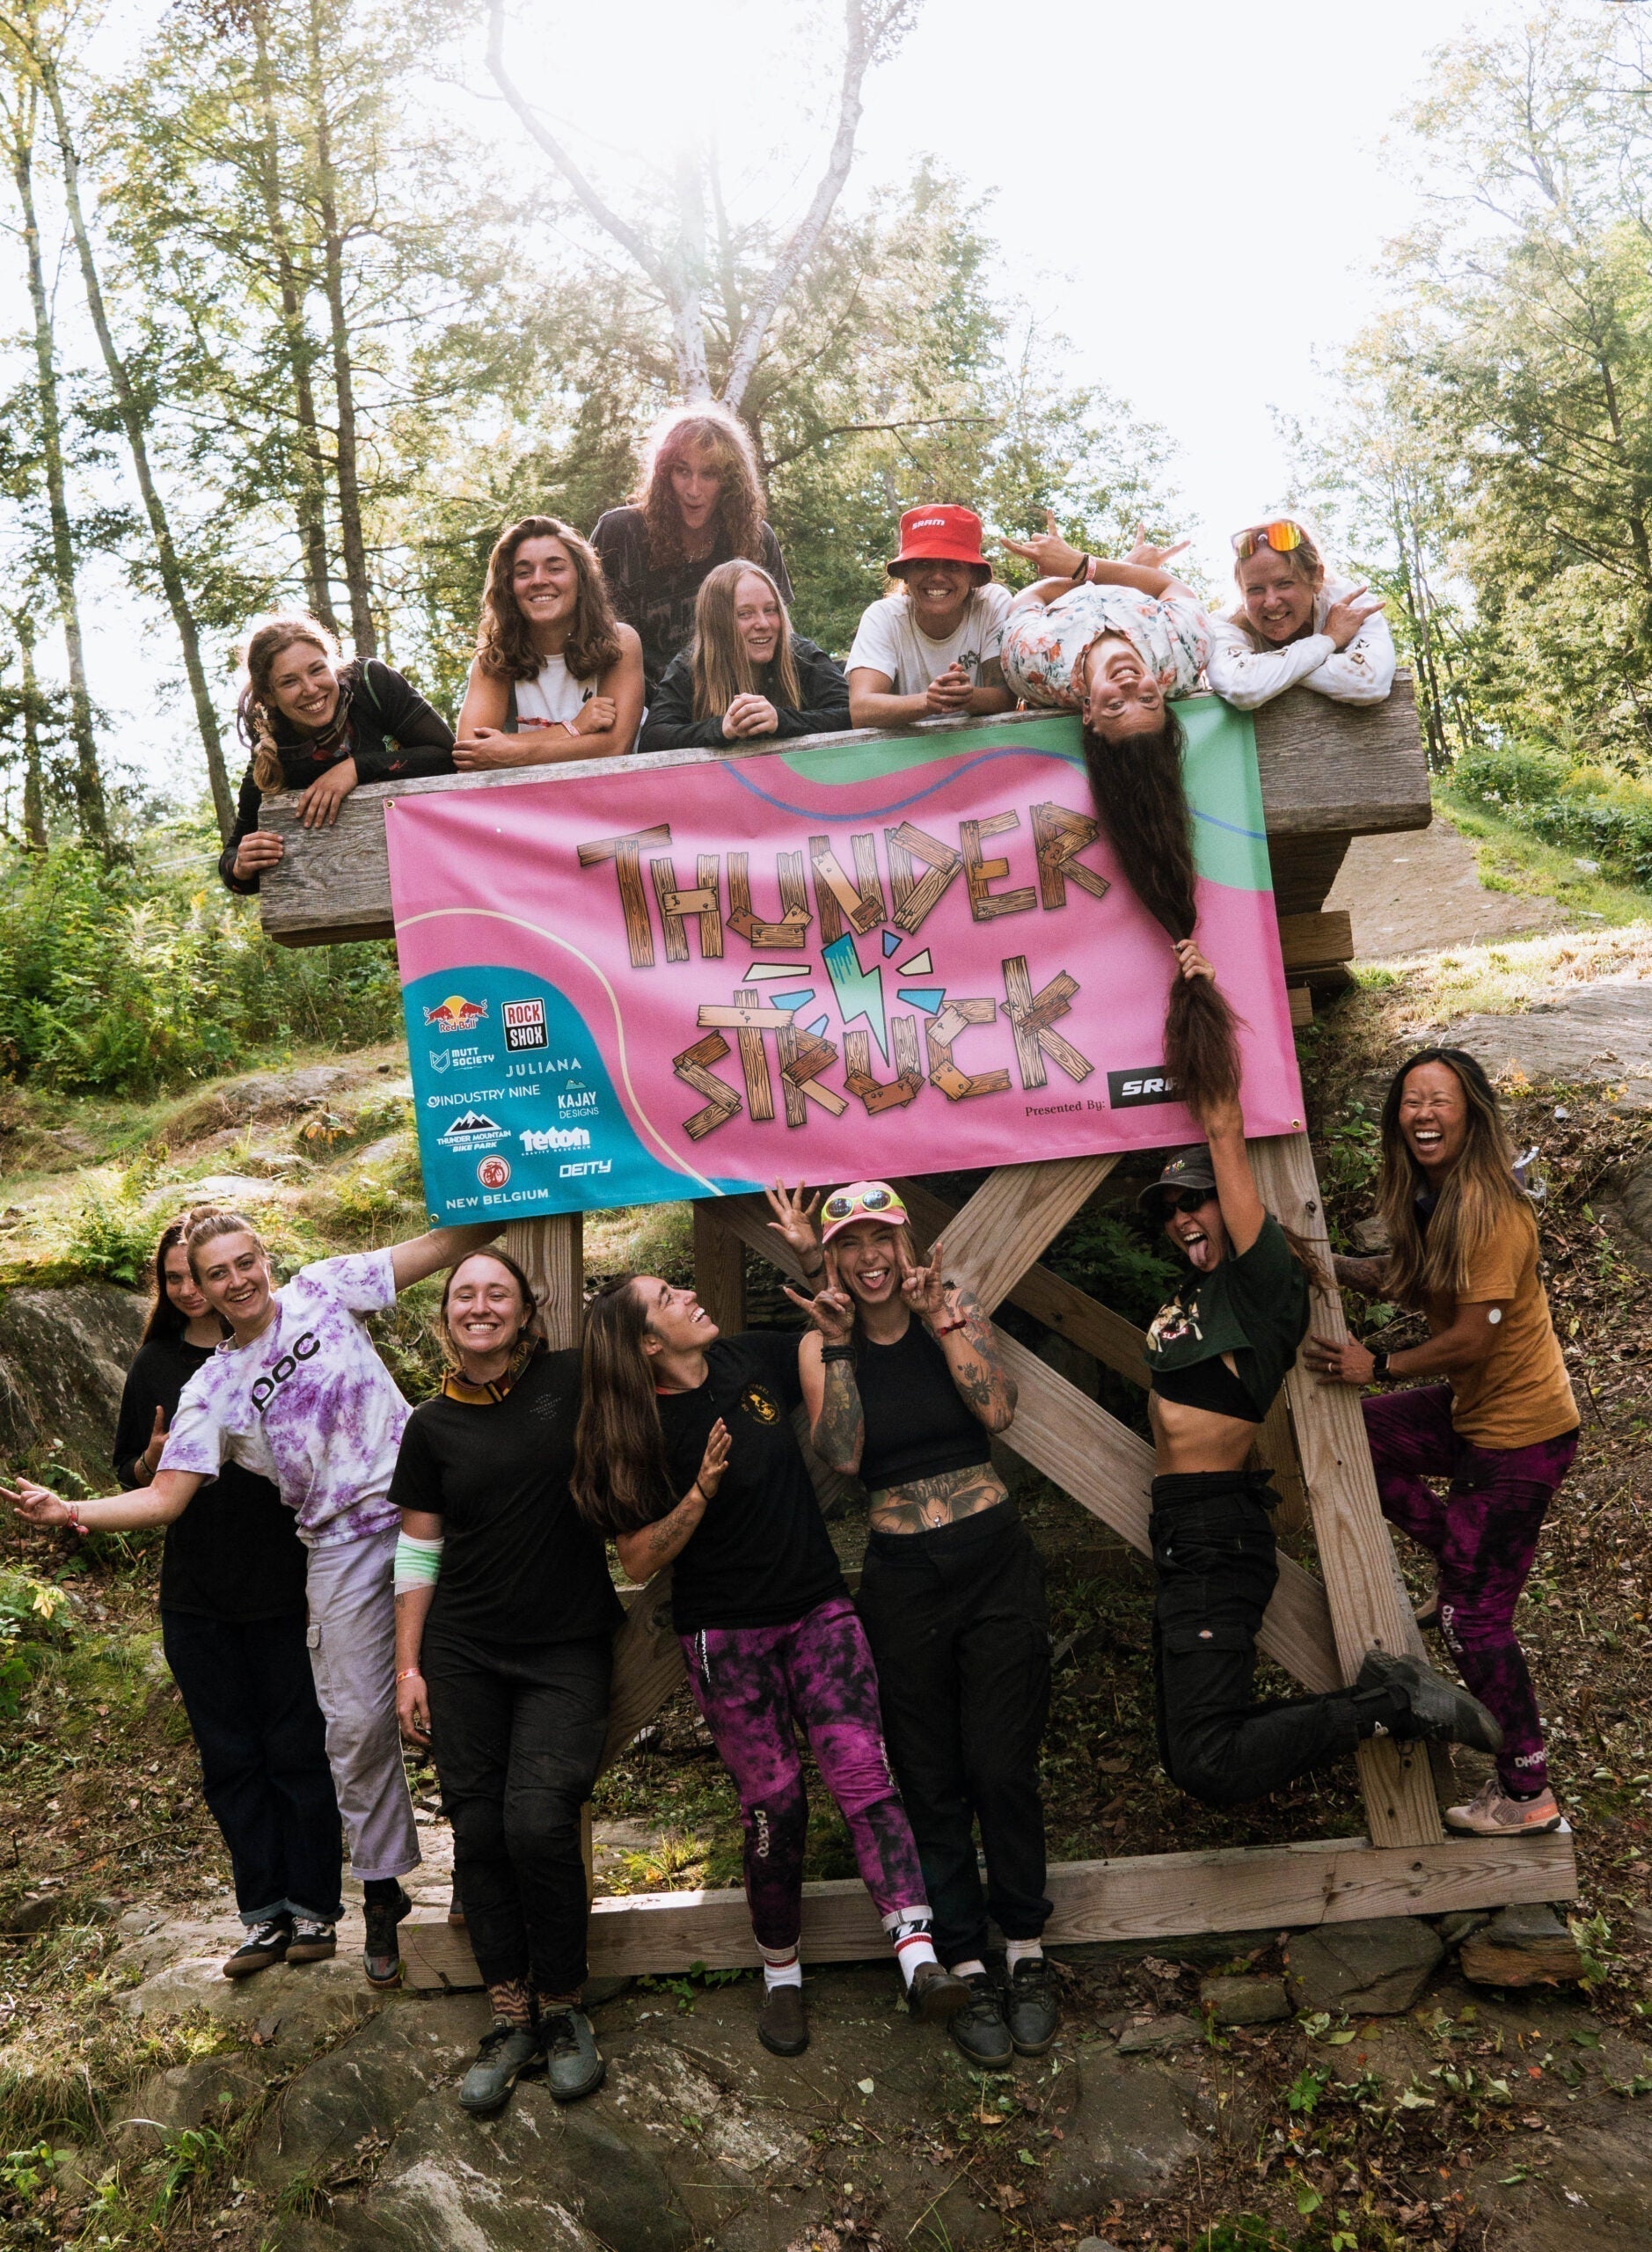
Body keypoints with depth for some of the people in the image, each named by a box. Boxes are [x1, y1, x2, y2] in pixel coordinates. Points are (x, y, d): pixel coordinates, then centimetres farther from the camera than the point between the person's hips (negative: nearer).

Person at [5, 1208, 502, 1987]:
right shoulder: (211, 1391, 2)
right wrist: (71, 1511, -17)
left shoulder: (322, 1290, 2)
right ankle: (383, 1892, 22)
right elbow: (165, 1498, -2)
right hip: (344, 1550, 0)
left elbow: (440, 1246, -1)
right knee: (358, 1724, 4)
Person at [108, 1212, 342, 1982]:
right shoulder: (157, 1362, 7)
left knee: (297, 1752, 5)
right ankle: (264, 1915, 23)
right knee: (229, 1760, 11)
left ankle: (314, 1907, 19)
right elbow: (131, 1475, 13)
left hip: (284, 1586, -4)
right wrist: (156, 1457, -9)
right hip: (196, 1595, 4)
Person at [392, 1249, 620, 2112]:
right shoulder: (431, 1426, 5)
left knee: (539, 1821, -13)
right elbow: (418, 1552, 11)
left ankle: (561, 2008, 9)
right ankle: (510, 2017, 18)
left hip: (568, 1651, -3)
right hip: (463, 1653, 3)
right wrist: (408, 1666, 8)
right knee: (478, 1831, 2)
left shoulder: (574, 1381, -2)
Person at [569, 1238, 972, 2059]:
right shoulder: (643, 1432, -8)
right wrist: (701, 1492, -22)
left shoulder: (755, 1359, 1)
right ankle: (781, 1979, 21)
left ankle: (920, 1960, -18)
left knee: (863, 1775, -12)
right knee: (774, 1807, 1)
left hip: (818, 1607, 3)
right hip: (726, 1637, -2)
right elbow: (639, 1561, -8)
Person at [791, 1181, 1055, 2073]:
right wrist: (840, 1346, -18)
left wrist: (938, 1317, -17)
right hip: (900, 1577, 1)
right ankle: (969, 1970, 18)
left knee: (1004, 1770, 0)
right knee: (932, 1784, 6)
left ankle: (1026, 1956, 19)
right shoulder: (821, 1347, 1)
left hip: (995, 1558, 0)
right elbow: (841, 1456, -14)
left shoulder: (954, 1308, 1)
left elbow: (997, 1408, -15)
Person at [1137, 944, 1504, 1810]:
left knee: (1209, 1765, -16)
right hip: (1184, 1538, 10)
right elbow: (1205, 1135, 20)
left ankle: (1388, 1704, -1)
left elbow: (1225, 1133, -12)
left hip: (1214, 1535, -9)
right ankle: (1376, 1696, 20)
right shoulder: (1197, 1290, 13)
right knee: (1188, 1756, 12)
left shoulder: (1261, 1277, -9)